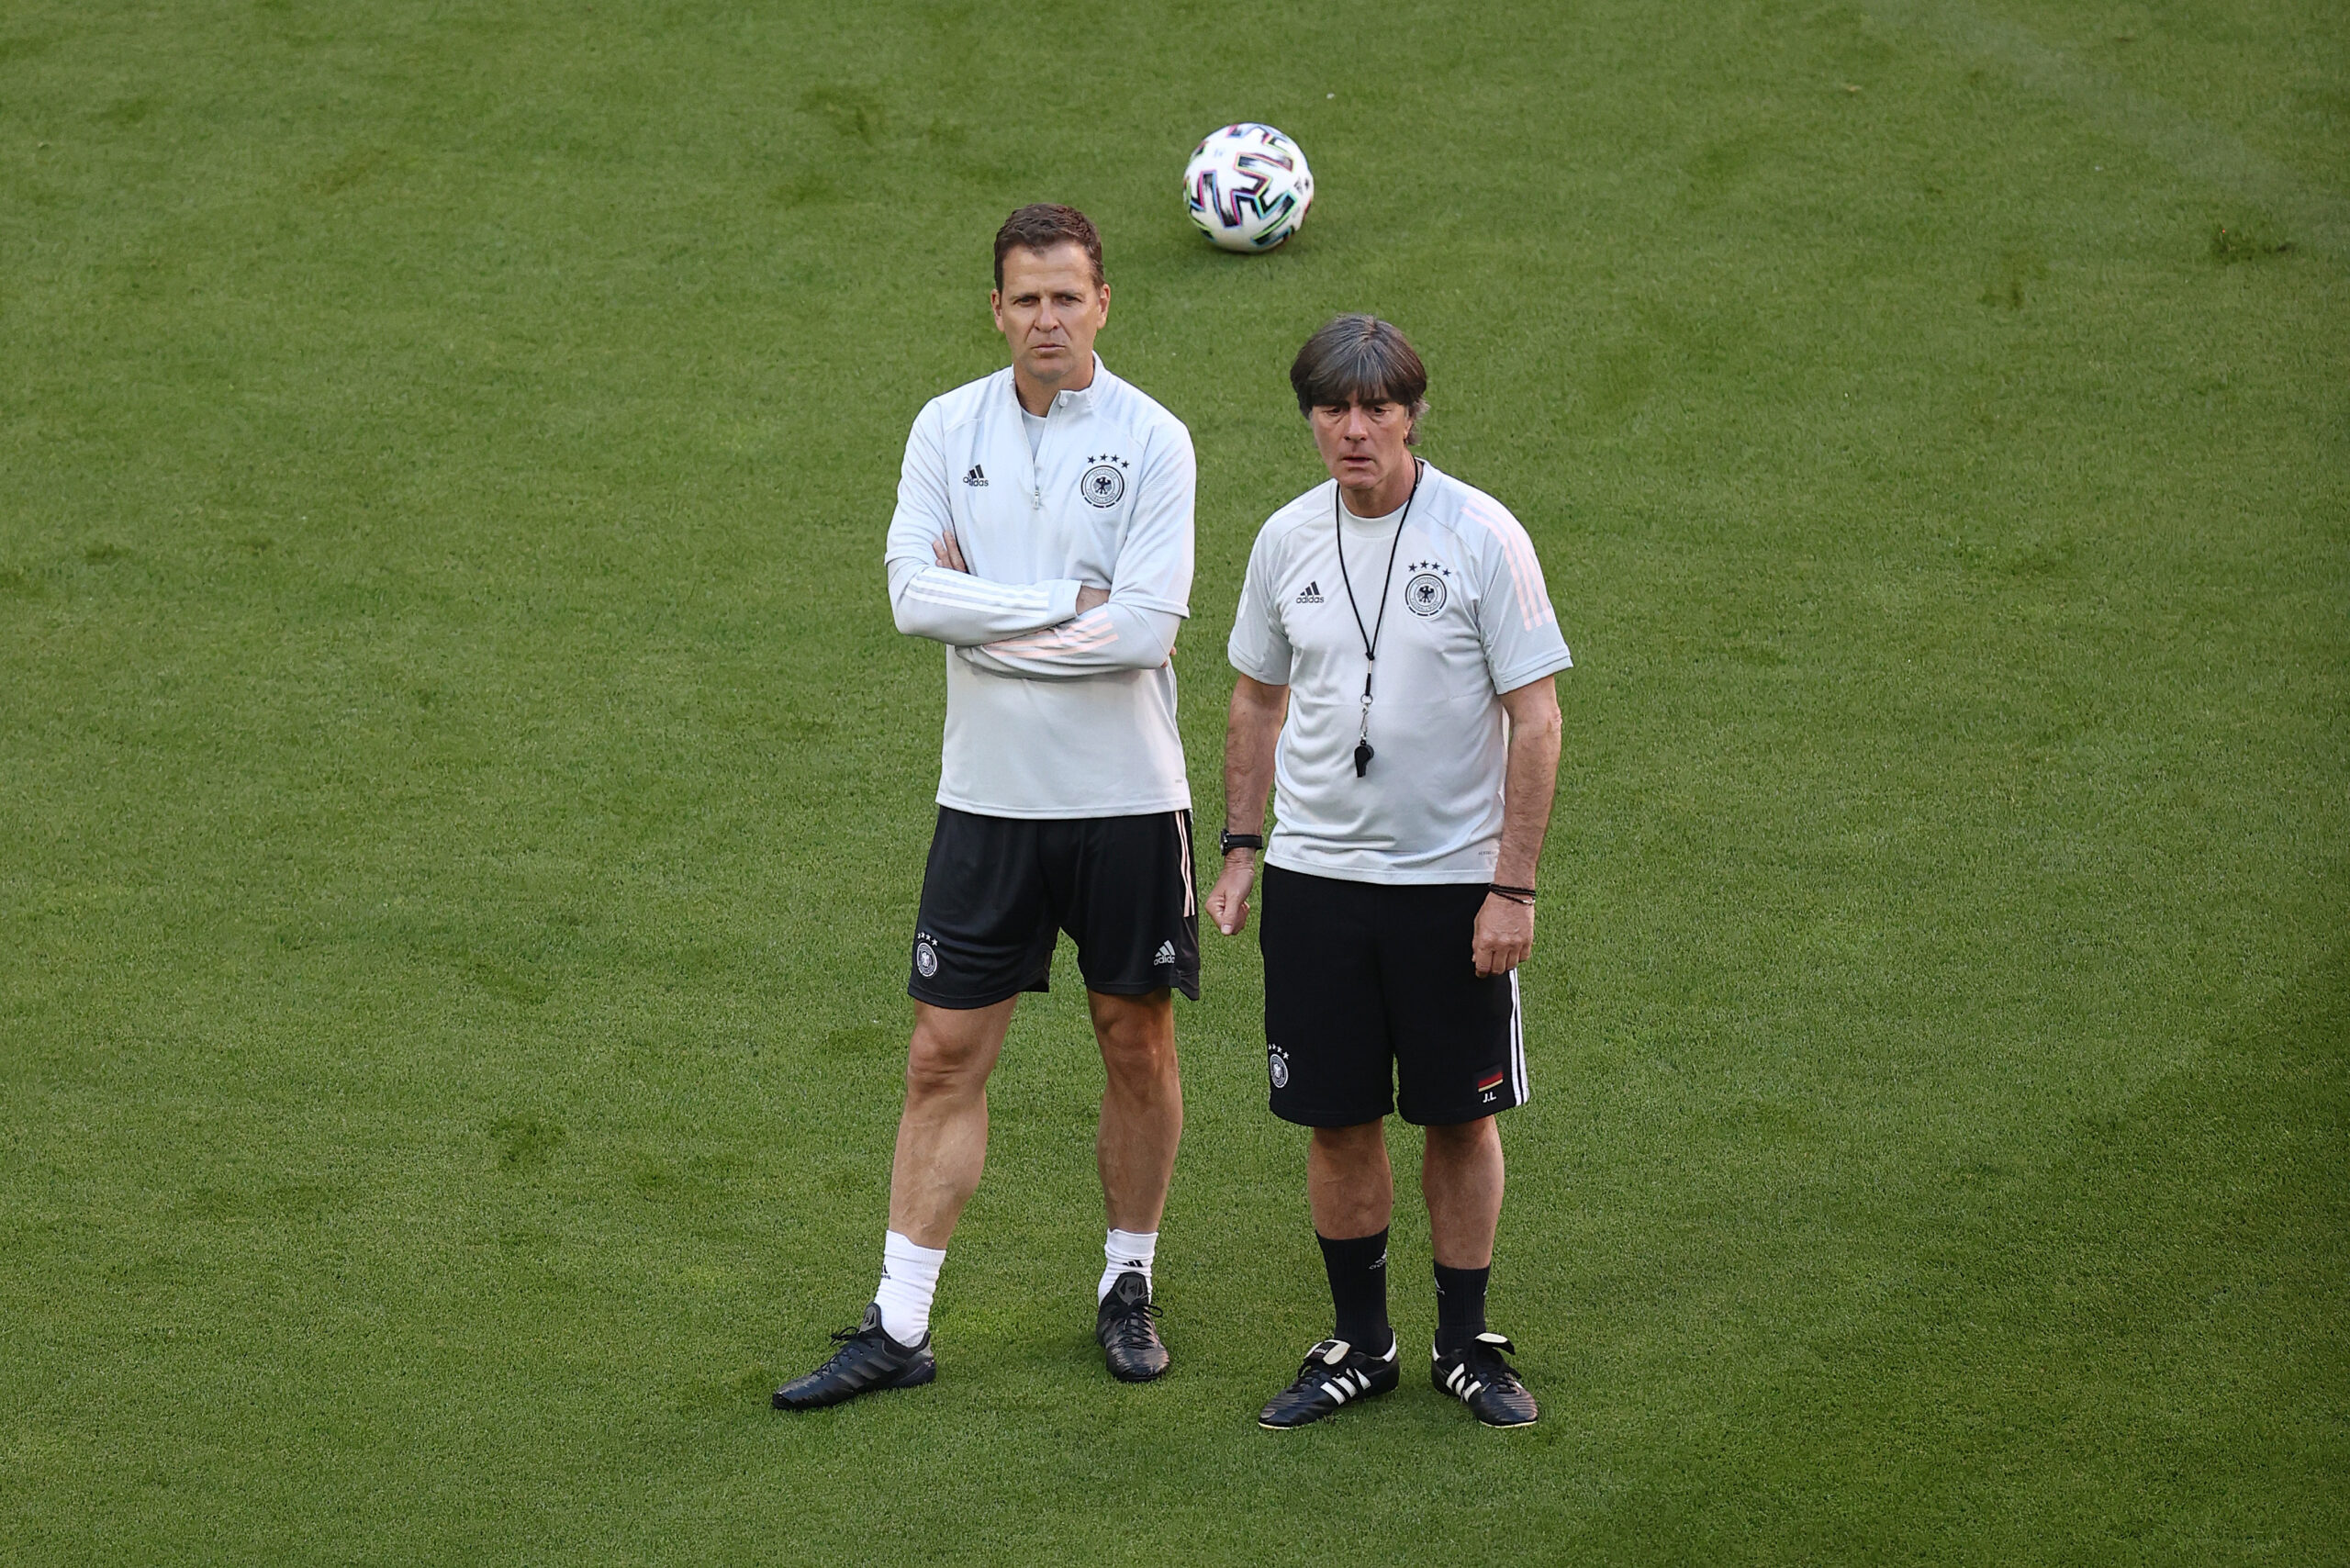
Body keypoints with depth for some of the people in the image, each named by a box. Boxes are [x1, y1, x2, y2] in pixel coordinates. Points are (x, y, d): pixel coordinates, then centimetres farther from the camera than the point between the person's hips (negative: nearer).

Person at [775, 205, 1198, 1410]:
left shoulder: (1151, 439, -7)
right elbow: (914, 594, -9)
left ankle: (1128, 1287, 27)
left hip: (1125, 799, -2)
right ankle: (899, 1326, 7)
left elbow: (1146, 629, -17)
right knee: (945, 1057, 2)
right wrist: (1069, 603, -13)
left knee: (1137, 1045, 9)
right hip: (989, 797, 2)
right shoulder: (948, 428, 2)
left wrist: (988, 620, -11)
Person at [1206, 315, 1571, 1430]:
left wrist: (1513, 886, -12)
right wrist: (1238, 852, 10)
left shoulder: (1482, 536, -9)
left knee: (1460, 1117, 5)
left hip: (1453, 879, -3)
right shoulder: (1287, 541, 3)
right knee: (1337, 1120, 6)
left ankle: (1467, 1343, 19)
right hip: (1313, 877, 3)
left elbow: (1535, 718, -8)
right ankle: (1360, 1344, 20)